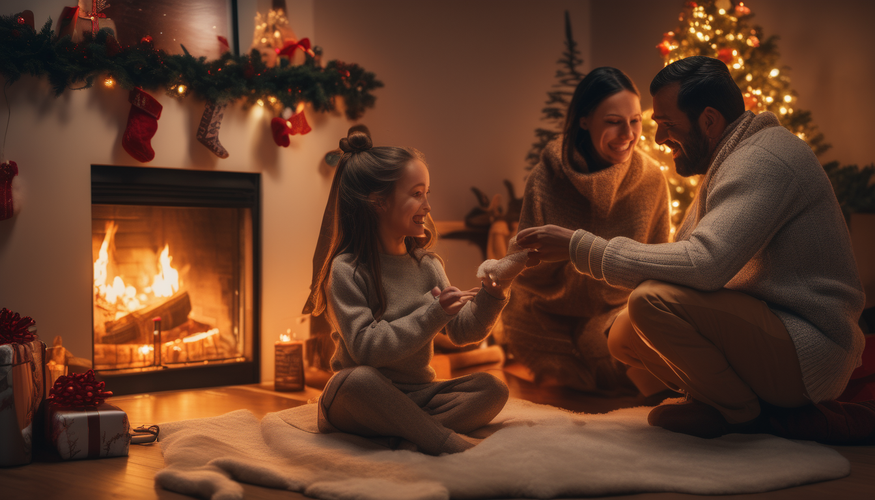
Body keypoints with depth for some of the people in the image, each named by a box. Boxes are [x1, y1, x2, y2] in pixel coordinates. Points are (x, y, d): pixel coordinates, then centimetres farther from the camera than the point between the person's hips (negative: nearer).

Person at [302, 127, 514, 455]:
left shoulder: (427, 265, 10)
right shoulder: (347, 270, -11)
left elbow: (461, 332, 5)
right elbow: (367, 347, -21)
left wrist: (490, 298, -13)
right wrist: (432, 315, -25)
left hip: (415, 397, 6)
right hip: (362, 402, -6)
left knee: (491, 389, -15)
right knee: (357, 379, -38)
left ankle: (408, 438, -33)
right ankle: (448, 441, -33)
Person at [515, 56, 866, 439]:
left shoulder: (761, 162, -19)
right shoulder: (727, 161, 15)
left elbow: (704, 264, -32)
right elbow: (685, 255, 18)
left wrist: (581, 247, -25)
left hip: (808, 354, -10)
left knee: (654, 301, -28)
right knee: (624, 337, 6)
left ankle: (745, 416, -7)